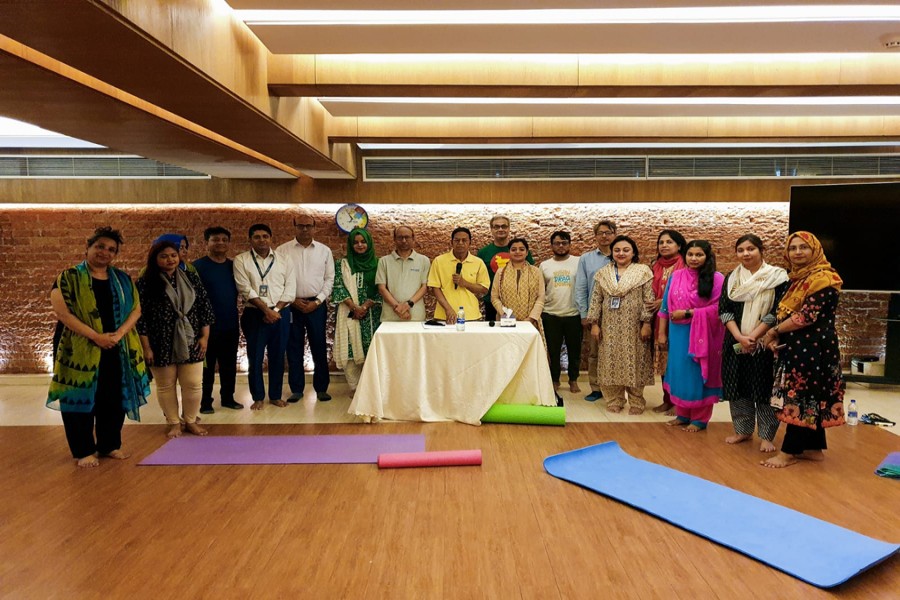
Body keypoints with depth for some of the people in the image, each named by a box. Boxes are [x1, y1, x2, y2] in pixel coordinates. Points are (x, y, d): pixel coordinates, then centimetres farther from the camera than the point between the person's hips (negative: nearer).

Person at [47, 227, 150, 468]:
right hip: (81, 350, -4)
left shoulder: (123, 279, 10)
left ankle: (110, 445, 23)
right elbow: (62, 311, -13)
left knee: (114, 399, 9)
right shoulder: (69, 278, -3)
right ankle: (84, 451, 14)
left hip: (118, 350, 4)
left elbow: (136, 309, 5)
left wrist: (120, 333, -12)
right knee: (81, 398, 2)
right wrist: (95, 336, -18)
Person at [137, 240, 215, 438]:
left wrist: (204, 337, 0)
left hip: (190, 342, 2)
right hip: (161, 345, -2)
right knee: (165, 385, 10)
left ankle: (191, 421, 23)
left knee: (193, 384, 5)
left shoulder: (191, 279, 3)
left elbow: (205, 308, 6)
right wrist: (146, 347, -8)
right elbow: (140, 317, -6)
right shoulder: (145, 283, -5)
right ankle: (173, 423, 25)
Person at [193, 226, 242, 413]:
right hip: (208, 326, -4)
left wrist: (236, 316, 6)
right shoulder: (198, 266, -6)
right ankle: (205, 402, 16)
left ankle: (228, 398, 26)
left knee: (229, 365, 13)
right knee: (207, 366, 6)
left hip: (231, 325, 4)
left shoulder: (233, 266, 8)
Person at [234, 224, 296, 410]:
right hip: (254, 314, -2)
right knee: (255, 356, 2)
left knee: (277, 356, 8)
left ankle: (275, 395, 20)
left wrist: (276, 310, -11)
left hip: (280, 314, 2)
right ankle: (258, 397, 15)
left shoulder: (284, 260, 7)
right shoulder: (241, 260, 1)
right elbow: (246, 289, -8)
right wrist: (266, 310, -15)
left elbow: (290, 289, 2)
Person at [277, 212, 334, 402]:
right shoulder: (283, 250, 3)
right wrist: (292, 300, -7)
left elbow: (329, 279, 4)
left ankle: (321, 388, 14)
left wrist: (317, 301, -5)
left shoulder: (324, 251, 6)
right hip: (291, 305, 0)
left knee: (319, 347, 3)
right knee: (294, 348, 5)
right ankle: (296, 389, 15)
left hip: (317, 305, 0)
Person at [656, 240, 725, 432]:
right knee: (678, 372, 11)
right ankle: (682, 414, 25)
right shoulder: (675, 276, 5)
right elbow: (665, 306, 7)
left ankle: (699, 418, 18)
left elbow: (718, 308, -15)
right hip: (678, 333, 4)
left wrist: (687, 313, -17)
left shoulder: (716, 278, -7)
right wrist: (661, 333, 6)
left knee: (697, 374, 5)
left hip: (701, 335, -4)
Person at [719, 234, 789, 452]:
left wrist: (752, 337, -16)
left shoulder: (777, 277, -3)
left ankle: (766, 435, 13)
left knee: (764, 388, 1)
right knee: (737, 386, 8)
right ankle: (743, 430, 22)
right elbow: (724, 310, 1)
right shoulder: (731, 278, 8)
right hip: (735, 342, 4)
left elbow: (776, 312, -10)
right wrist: (739, 337, -13)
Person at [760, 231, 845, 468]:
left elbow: (807, 316, -20)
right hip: (797, 347, 9)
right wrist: (776, 337, -2)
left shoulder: (823, 278, -14)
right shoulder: (797, 278, 14)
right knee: (811, 397, 13)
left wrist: (774, 331, -11)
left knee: (801, 398, -2)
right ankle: (814, 448, 22)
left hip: (813, 348, -9)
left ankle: (789, 452, 5)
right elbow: (785, 312, 15)